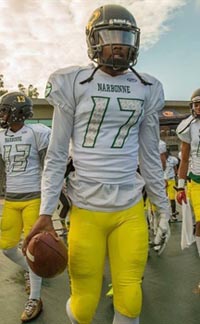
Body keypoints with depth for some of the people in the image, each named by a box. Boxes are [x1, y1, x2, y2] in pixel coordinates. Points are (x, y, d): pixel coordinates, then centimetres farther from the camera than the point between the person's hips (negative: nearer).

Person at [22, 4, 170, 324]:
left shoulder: (146, 90, 7)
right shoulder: (74, 83, -3)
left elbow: (150, 156, 11)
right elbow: (57, 154, -2)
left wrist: (163, 209, 13)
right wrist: (45, 212, -7)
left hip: (131, 210, 3)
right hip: (86, 210, -2)